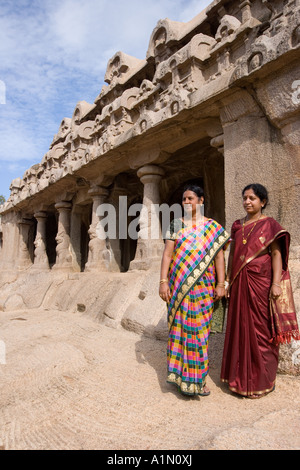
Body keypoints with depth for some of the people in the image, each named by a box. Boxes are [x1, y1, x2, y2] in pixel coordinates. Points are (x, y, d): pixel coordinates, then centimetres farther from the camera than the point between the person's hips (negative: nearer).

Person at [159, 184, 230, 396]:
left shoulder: (213, 227, 6)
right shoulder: (176, 225, 7)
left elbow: (219, 256, 2)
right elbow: (167, 254, 1)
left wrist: (221, 284, -5)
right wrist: (163, 281, -7)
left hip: (202, 286, 0)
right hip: (178, 285, 1)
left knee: (200, 329, 4)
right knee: (179, 327, 5)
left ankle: (199, 378, 18)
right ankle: (180, 374, 20)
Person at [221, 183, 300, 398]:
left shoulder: (269, 224, -3)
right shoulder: (237, 226, 12)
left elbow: (276, 254, -9)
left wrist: (276, 283, -18)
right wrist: (228, 280, 10)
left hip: (261, 282, -5)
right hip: (240, 284, 5)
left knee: (262, 329, 4)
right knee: (240, 328, 11)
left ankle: (263, 380, 20)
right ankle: (241, 376, 26)